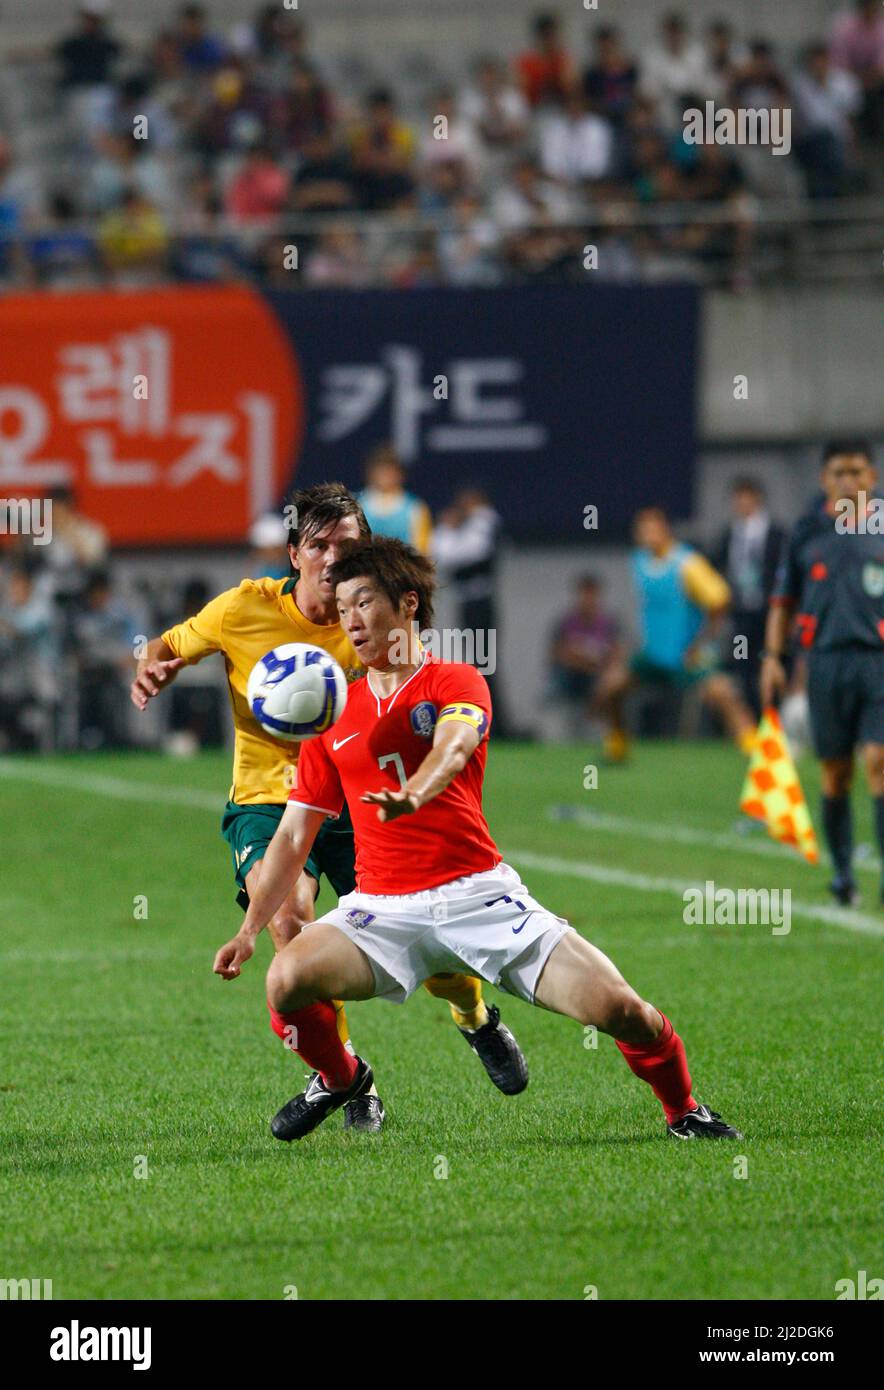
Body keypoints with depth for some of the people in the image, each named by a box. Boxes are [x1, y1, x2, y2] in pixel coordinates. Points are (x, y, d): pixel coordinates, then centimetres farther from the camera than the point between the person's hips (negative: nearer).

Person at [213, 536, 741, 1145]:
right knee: (287, 980, -25)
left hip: (479, 892, -2)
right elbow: (295, 835, 15)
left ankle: (684, 1110, 15)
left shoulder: (457, 683, 3)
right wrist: (251, 927, 4)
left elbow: (452, 748, -21)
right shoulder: (333, 717, 13)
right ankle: (339, 1078, 8)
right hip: (383, 907, 3)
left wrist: (412, 795, -44)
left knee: (618, 1008, -16)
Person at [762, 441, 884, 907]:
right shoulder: (807, 533, 9)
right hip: (827, 658, 2)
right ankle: (842, 870, 17)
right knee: (836, 773, 5)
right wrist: (772, 656, 6)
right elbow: (783, 601, 14)